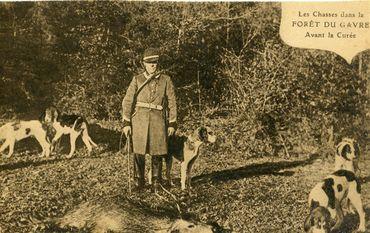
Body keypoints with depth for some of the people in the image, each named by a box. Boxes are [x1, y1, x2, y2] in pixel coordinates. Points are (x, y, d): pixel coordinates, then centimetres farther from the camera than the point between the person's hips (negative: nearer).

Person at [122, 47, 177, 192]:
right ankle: (139, 182, 13)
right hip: (139, 119, 0)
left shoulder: (166, 80, 7)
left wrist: (172, 123, 1)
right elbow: (127, 101, 3)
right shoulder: (137, 80, 6)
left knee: (157, 153, 3)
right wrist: (126, 122, -4)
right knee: (138, 152, -1)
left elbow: (172, 103, 7)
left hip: (158, 119, 0)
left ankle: (156, 183, 16)